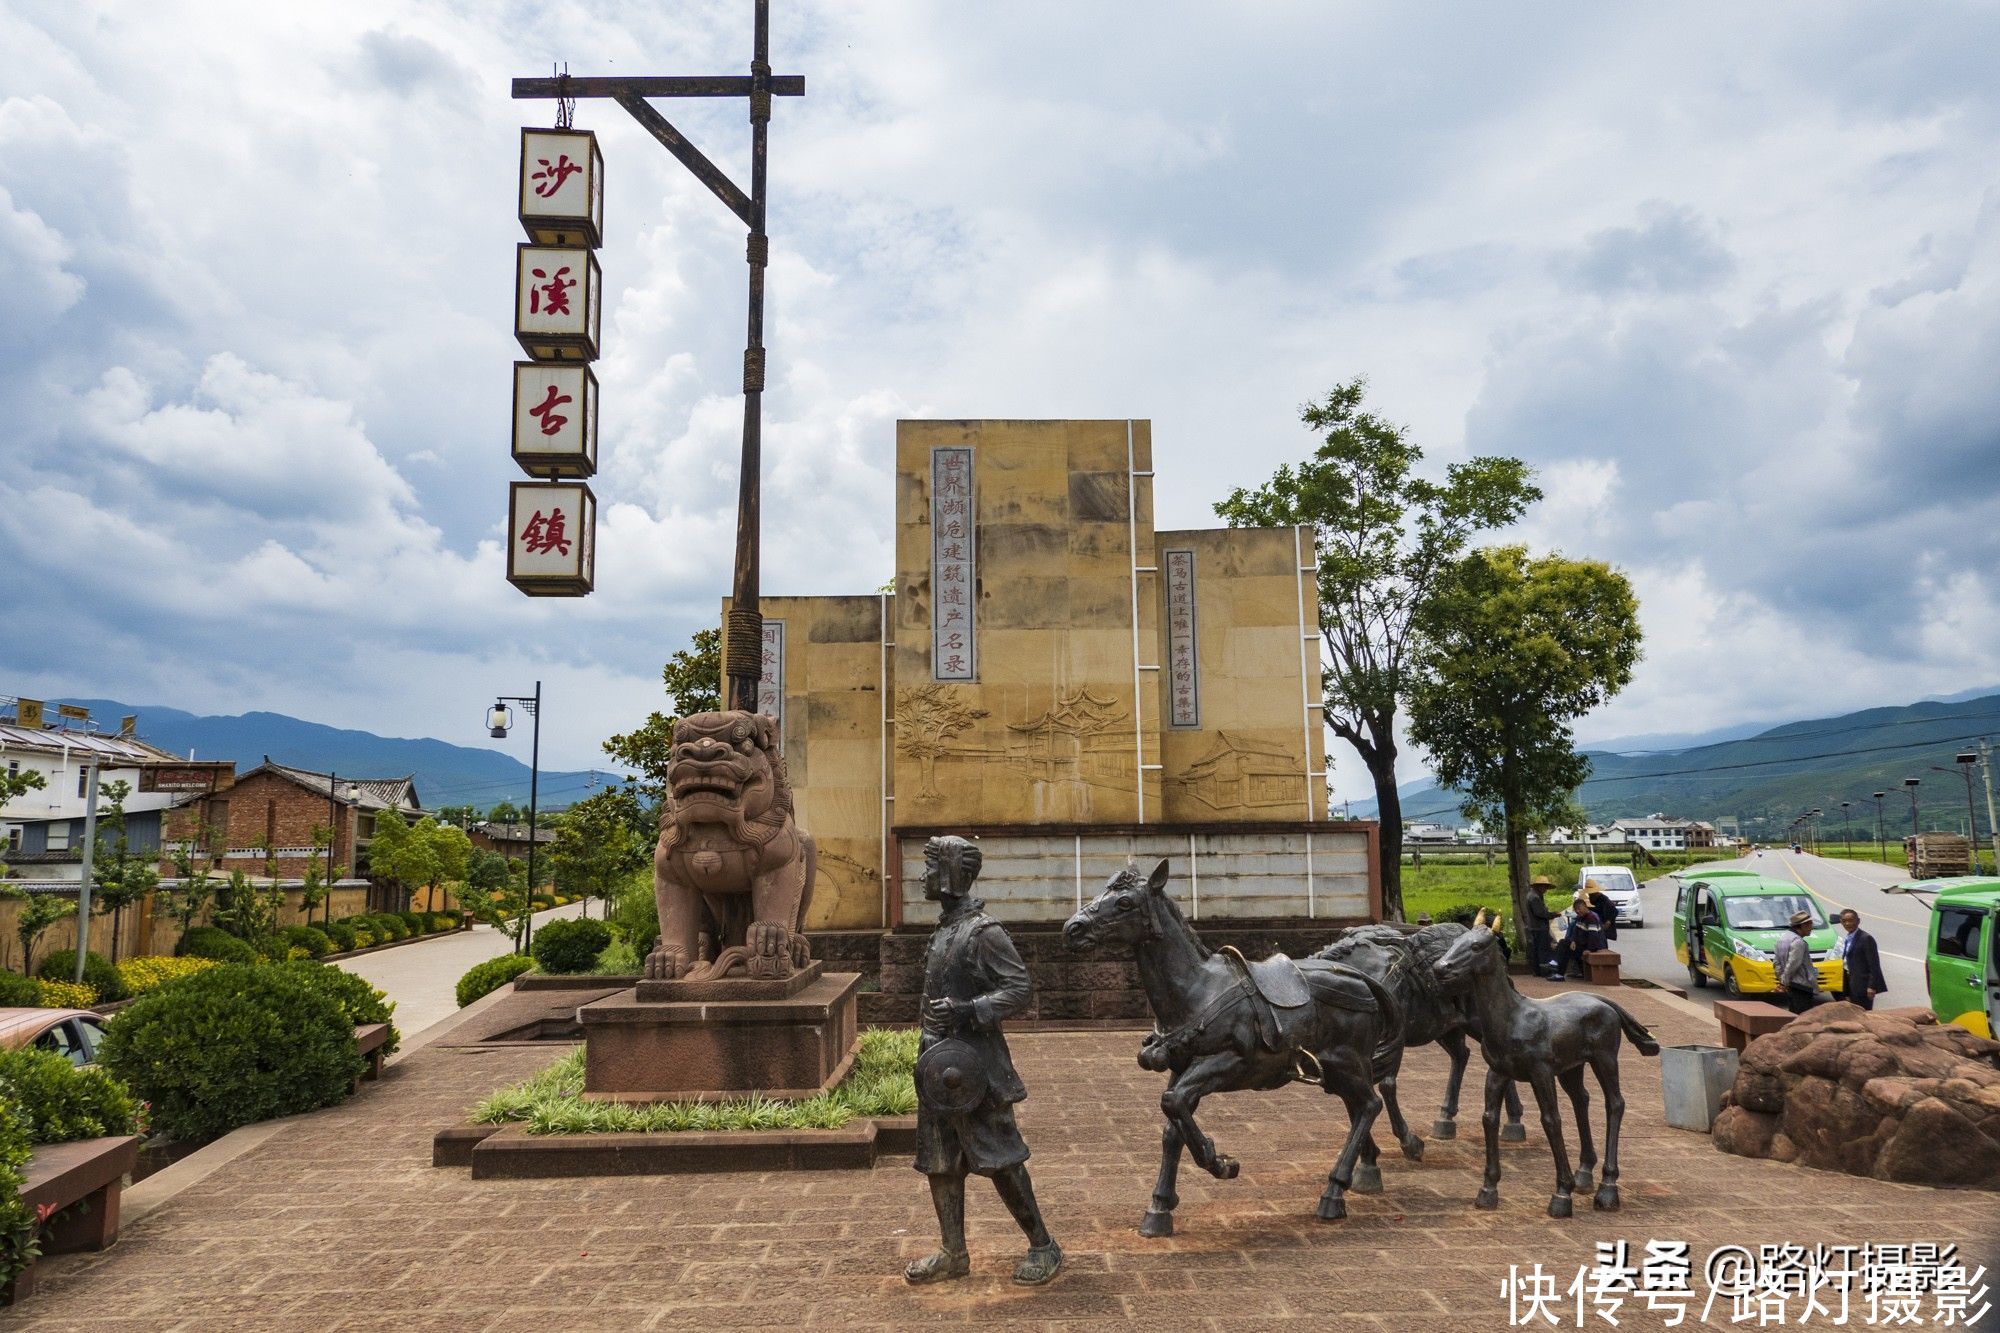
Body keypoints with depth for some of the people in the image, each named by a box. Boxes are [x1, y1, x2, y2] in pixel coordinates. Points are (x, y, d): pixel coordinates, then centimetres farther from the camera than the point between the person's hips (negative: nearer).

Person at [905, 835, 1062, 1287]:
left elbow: (1021, 988, -19)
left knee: (998, 1158, -3)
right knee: (938, 1161, 13)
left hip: (971, 1062, -9)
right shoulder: (945, 929, 12)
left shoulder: (983, 932, -16)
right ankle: (954, 1255, 24)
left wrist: (968, 1011, -29)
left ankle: (1043, 1247, 12)